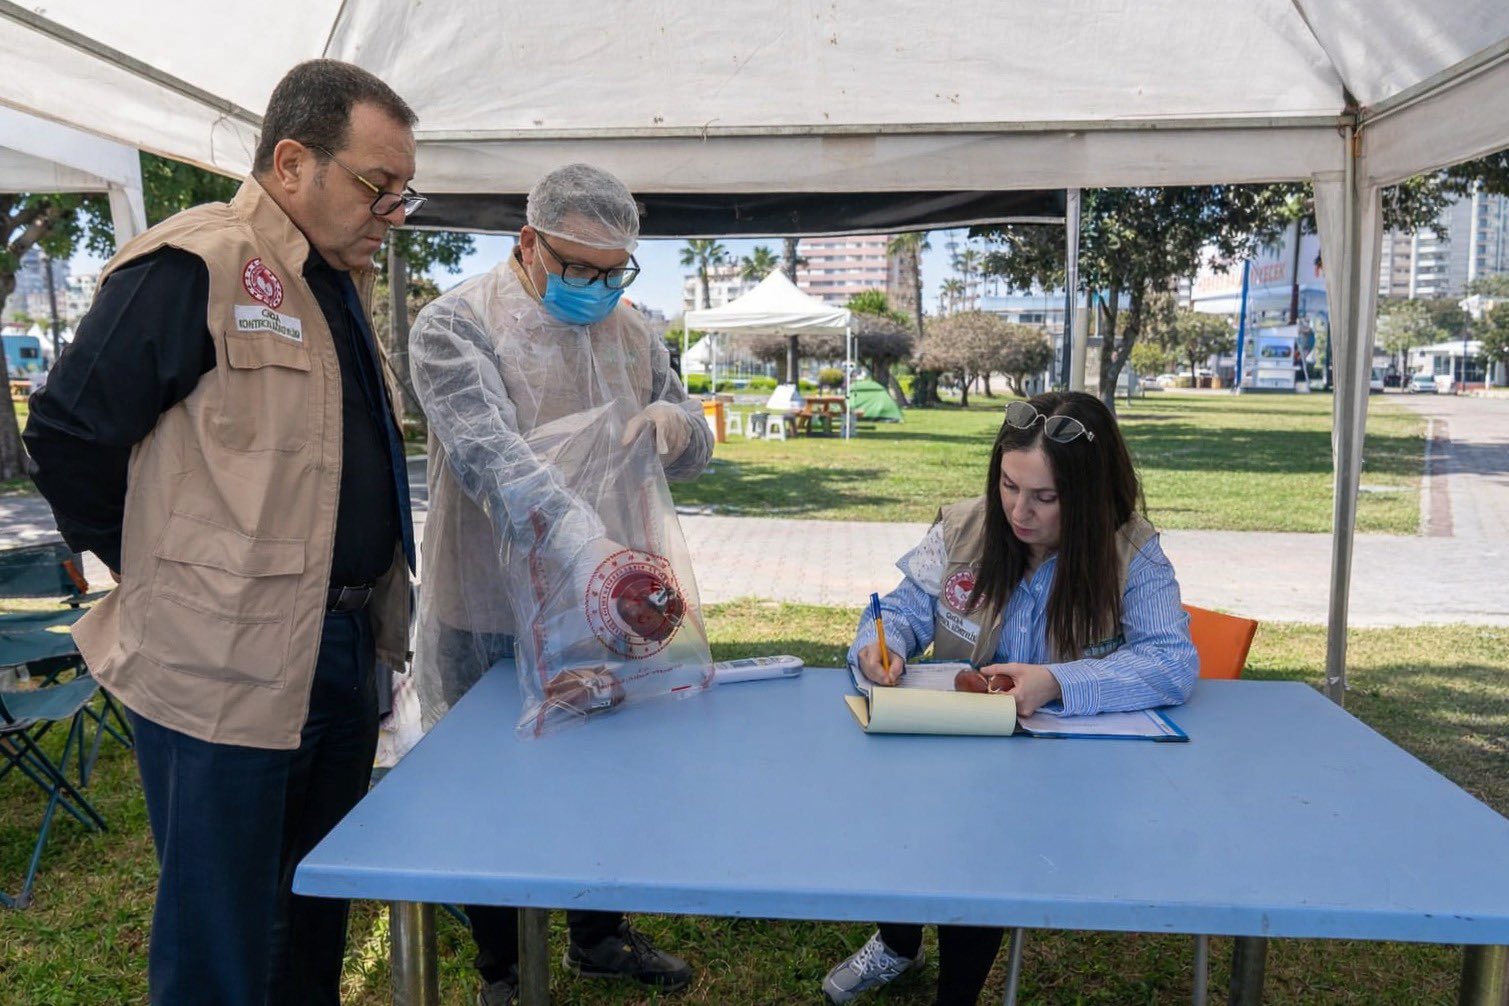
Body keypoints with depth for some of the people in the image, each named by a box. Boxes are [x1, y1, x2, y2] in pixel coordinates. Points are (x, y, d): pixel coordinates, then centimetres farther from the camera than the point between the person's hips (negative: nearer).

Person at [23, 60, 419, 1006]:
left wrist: (368, 606, 12)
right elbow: (69, 434, -14)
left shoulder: (339, 282, 13)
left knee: (318, 917, 23)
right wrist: (157, 571, -4)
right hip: (225, 669, -8)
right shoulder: (193, 266, -15)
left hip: (343, 655, 8)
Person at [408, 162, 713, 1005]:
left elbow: (694, 455, 9)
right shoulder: (456, 325, -15)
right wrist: (590, 548, -46)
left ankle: (599, 937, 45)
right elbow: (493, 456, -31)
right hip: (491, 624, -5)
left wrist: (676, 421, -16)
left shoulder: (632, 333, 3)